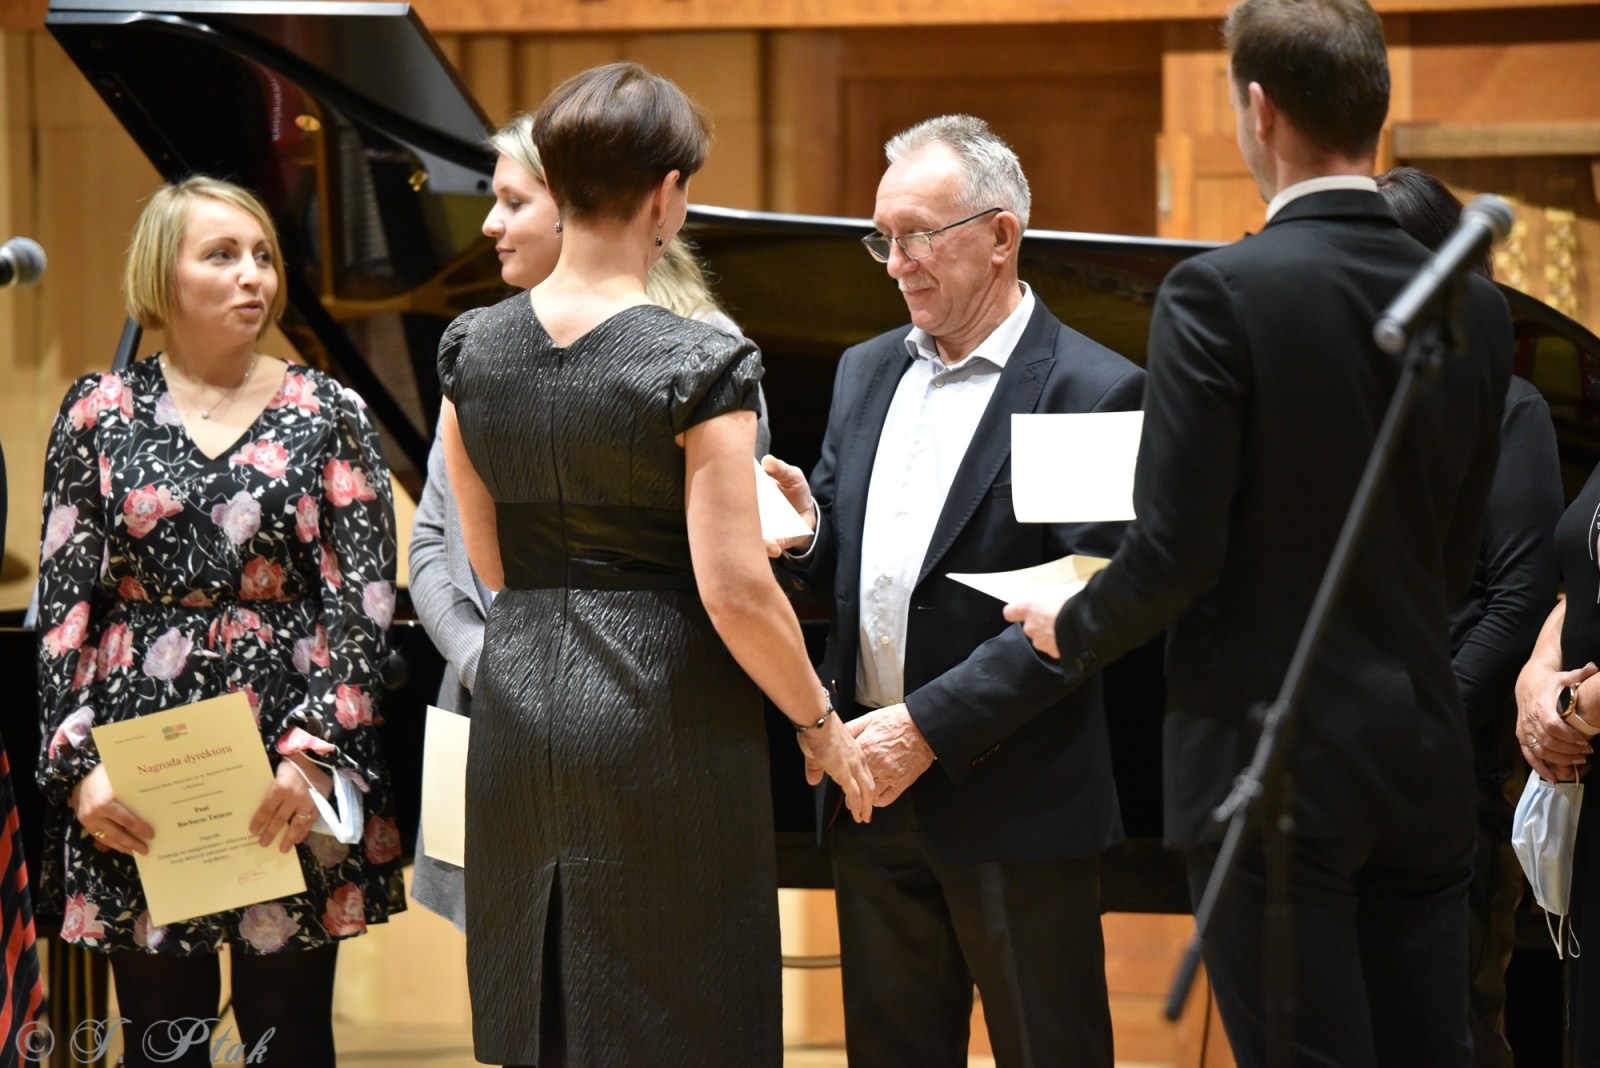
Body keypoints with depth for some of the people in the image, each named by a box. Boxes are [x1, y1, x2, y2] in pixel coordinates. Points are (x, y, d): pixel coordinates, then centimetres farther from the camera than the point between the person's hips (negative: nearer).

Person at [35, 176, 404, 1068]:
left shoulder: (326, 414, 5)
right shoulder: (100, 412, 6)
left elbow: (366, 598, -1)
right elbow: (63, 601, 5)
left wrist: (315, 752, -13)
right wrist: (78, 762, -6)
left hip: (295, 764, 0)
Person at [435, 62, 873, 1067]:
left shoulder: (471, 349, 2)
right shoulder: (700, 364, -14)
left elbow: (490, 563, 11)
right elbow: (735, 591, -18)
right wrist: (822, 726, -5)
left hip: (519, 708, 5)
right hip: (659, 716, -5)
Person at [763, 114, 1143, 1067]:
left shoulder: (1092, 393, -10)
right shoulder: (867, 374, 14)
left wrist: (929, 723, -21)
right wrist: (810, 526, -6)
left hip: (1015, 809, -6)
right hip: (876, 794, 6)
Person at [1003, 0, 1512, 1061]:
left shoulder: (1220, 293, -13)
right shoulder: (1475, 307, 5)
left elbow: (1175, 554, -13)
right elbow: (1455, 560, 12)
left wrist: (1072, 628, 5)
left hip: (1272, 770, -6)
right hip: (1426, 767, 6)